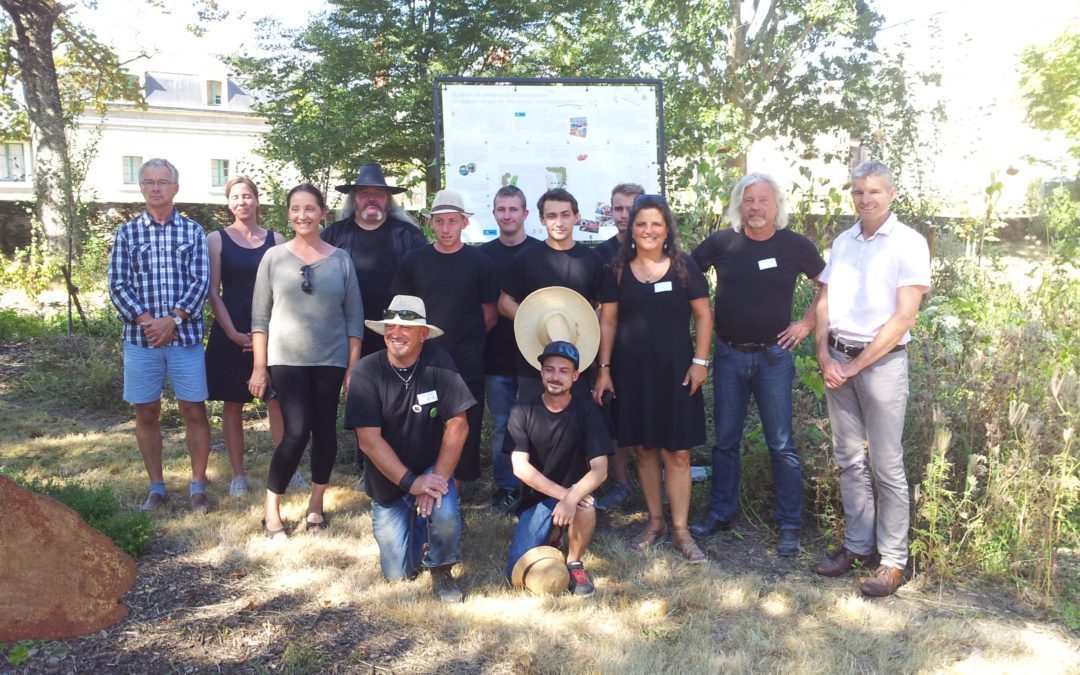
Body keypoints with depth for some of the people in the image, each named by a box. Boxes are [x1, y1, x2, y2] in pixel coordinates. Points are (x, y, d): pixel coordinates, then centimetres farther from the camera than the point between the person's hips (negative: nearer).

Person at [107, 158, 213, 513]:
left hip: (185, 334, -1)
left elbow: (201, 281, -3)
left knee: (194, 411, 2)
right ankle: (156, 487, 22)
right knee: (146, 414, 8)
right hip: (140, 336, 1)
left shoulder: (192, 230, 5)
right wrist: (147, 321, -12)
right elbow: (117, 285, 1)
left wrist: (172, 319, -13)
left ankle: (198, 486, 15)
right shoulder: (127, 233, 6)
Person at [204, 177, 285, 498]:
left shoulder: (275, 239, 6)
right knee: (233, 404, 6)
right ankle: (238, 474, 15)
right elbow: (213, 292, -1)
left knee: (278, 401, 0)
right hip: (231, 332, -1)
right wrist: (233, 333, -10)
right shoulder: (216, 239, 2)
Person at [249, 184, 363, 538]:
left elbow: (354, 317, 4)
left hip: (331, 361, 2)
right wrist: (259, 367, -2)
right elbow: (260, 317, 2)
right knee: (297, 432, -10)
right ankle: (271, 507, 8)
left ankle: (316, 503, 25)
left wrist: (354, 367, 1)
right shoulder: (274, 257, 1)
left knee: (325, 432, 6)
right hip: (286, 360, -1)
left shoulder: (340, 259, 3)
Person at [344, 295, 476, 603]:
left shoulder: (438, 363, -14)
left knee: (445, 514, -32)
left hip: (432, 470, -1)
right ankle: (418, 531, 35)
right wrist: (411, 482, -25)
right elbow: (369, 439, -19)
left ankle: (441, 570, 1)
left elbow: (457, 426, -15)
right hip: (388, 481, 1)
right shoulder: (365, 371, -15)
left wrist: (437, 478, -25)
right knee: (398, 573, 0)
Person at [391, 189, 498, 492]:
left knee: (463, 432, 4)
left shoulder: (480, 263, 0)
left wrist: (465, 339, 4)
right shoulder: (414, 260, 5)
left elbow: (490, 315, 6)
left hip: (467, 364, -1)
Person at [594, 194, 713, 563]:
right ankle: (654, 522, 24)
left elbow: (703, 315, 2)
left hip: (675, 369, -2)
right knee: (644, 449, 10)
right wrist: (604, 369, 1)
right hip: (632, 370, 2)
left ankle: (681, 531, 10)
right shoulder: (618, 271, 4)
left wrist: (700, 361, -5)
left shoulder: (684, 267, 1)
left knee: (677, 451, 0)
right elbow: (607, 321, 6)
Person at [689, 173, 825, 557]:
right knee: (725, 439, 11)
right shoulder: (721, 243, -2)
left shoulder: (796, 246, -3)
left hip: (774, 355, -2)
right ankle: (720, 514, 25)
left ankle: (790, 524, 16)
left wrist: (806, 323, 0)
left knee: (781, 443, 3)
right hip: (728, 355, 2)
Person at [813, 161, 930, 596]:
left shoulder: (908, 243, -7)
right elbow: (825, 303, 11)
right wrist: (824, 357, -4)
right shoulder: (842, 242, 11)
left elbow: (904, 318, -12)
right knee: (849, 459, 12)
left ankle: (893, 560, 12)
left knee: (886, 466, 0)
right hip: (837, 360, 5)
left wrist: (855, 366, -12)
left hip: (881, 361, -5)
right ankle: (857, 545, 24)